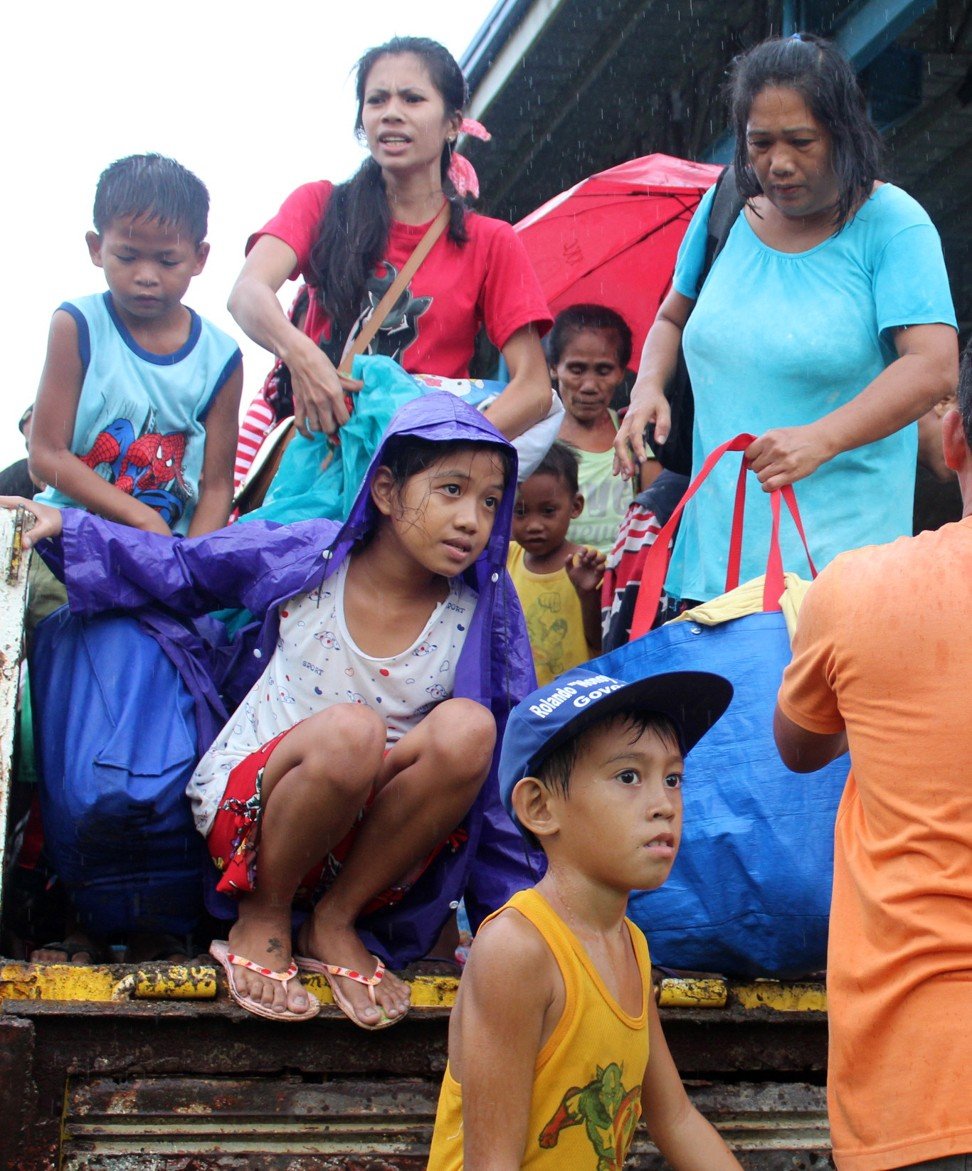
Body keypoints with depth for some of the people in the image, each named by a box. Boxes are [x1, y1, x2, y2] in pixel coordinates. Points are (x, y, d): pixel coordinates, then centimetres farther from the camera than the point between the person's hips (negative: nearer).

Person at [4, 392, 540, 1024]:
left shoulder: (482, 617, -4)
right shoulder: (301, 557, -5)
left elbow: (508, 777, -1)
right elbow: (180, 570, 12)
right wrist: (68, 529, 2)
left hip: (373, 841, 2)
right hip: (247, 806, -2)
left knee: (466, 727, -29)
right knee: (350, 731, -36)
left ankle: (335, 922, -12)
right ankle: (262, 920, -11)